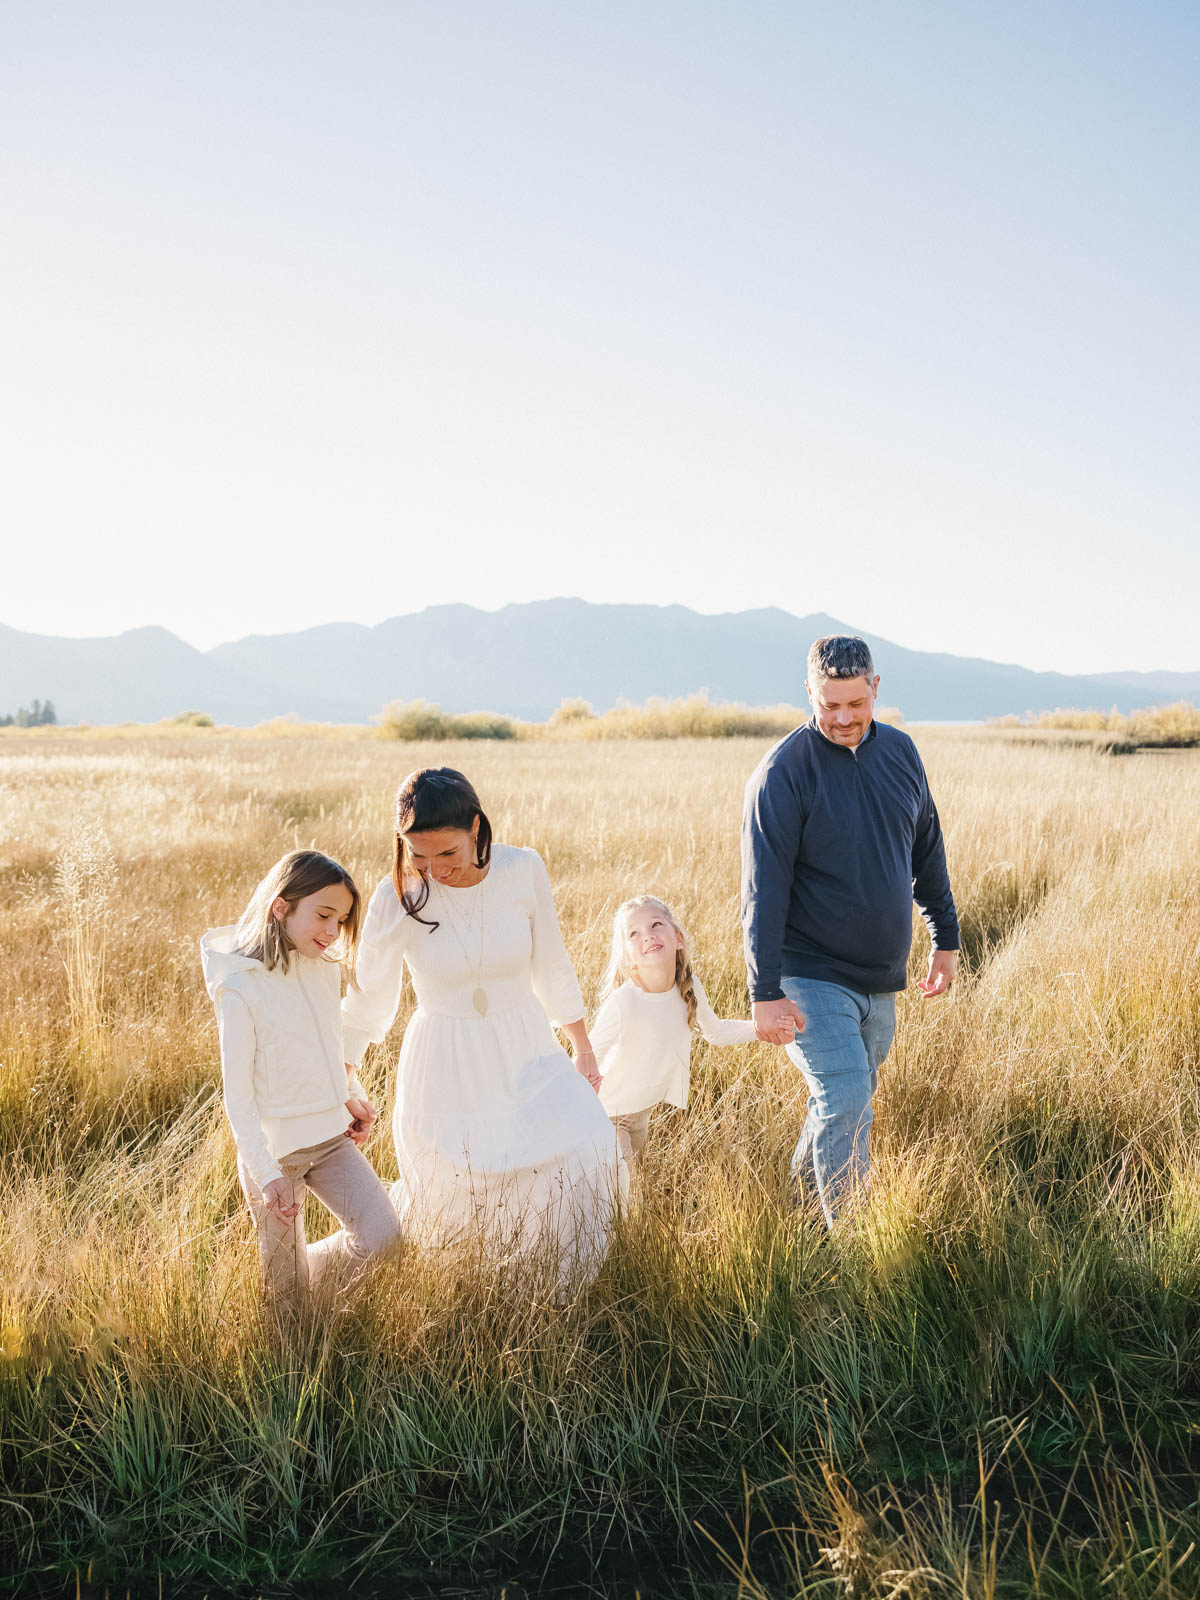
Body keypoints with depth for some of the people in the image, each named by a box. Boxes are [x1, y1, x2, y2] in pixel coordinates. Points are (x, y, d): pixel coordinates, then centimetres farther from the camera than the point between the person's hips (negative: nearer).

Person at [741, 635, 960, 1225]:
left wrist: (945, 937, 19)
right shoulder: (782, 772, -16)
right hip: (812, 978, -6)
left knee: (846, 1103, 16)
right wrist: (765, 992, -19)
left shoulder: (899, 751, 4)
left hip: (880, 978, 6)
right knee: (845, 1103, -13)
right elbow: (763, 890, -16)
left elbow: (927, 849, 16)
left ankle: (798, 1194, 36)